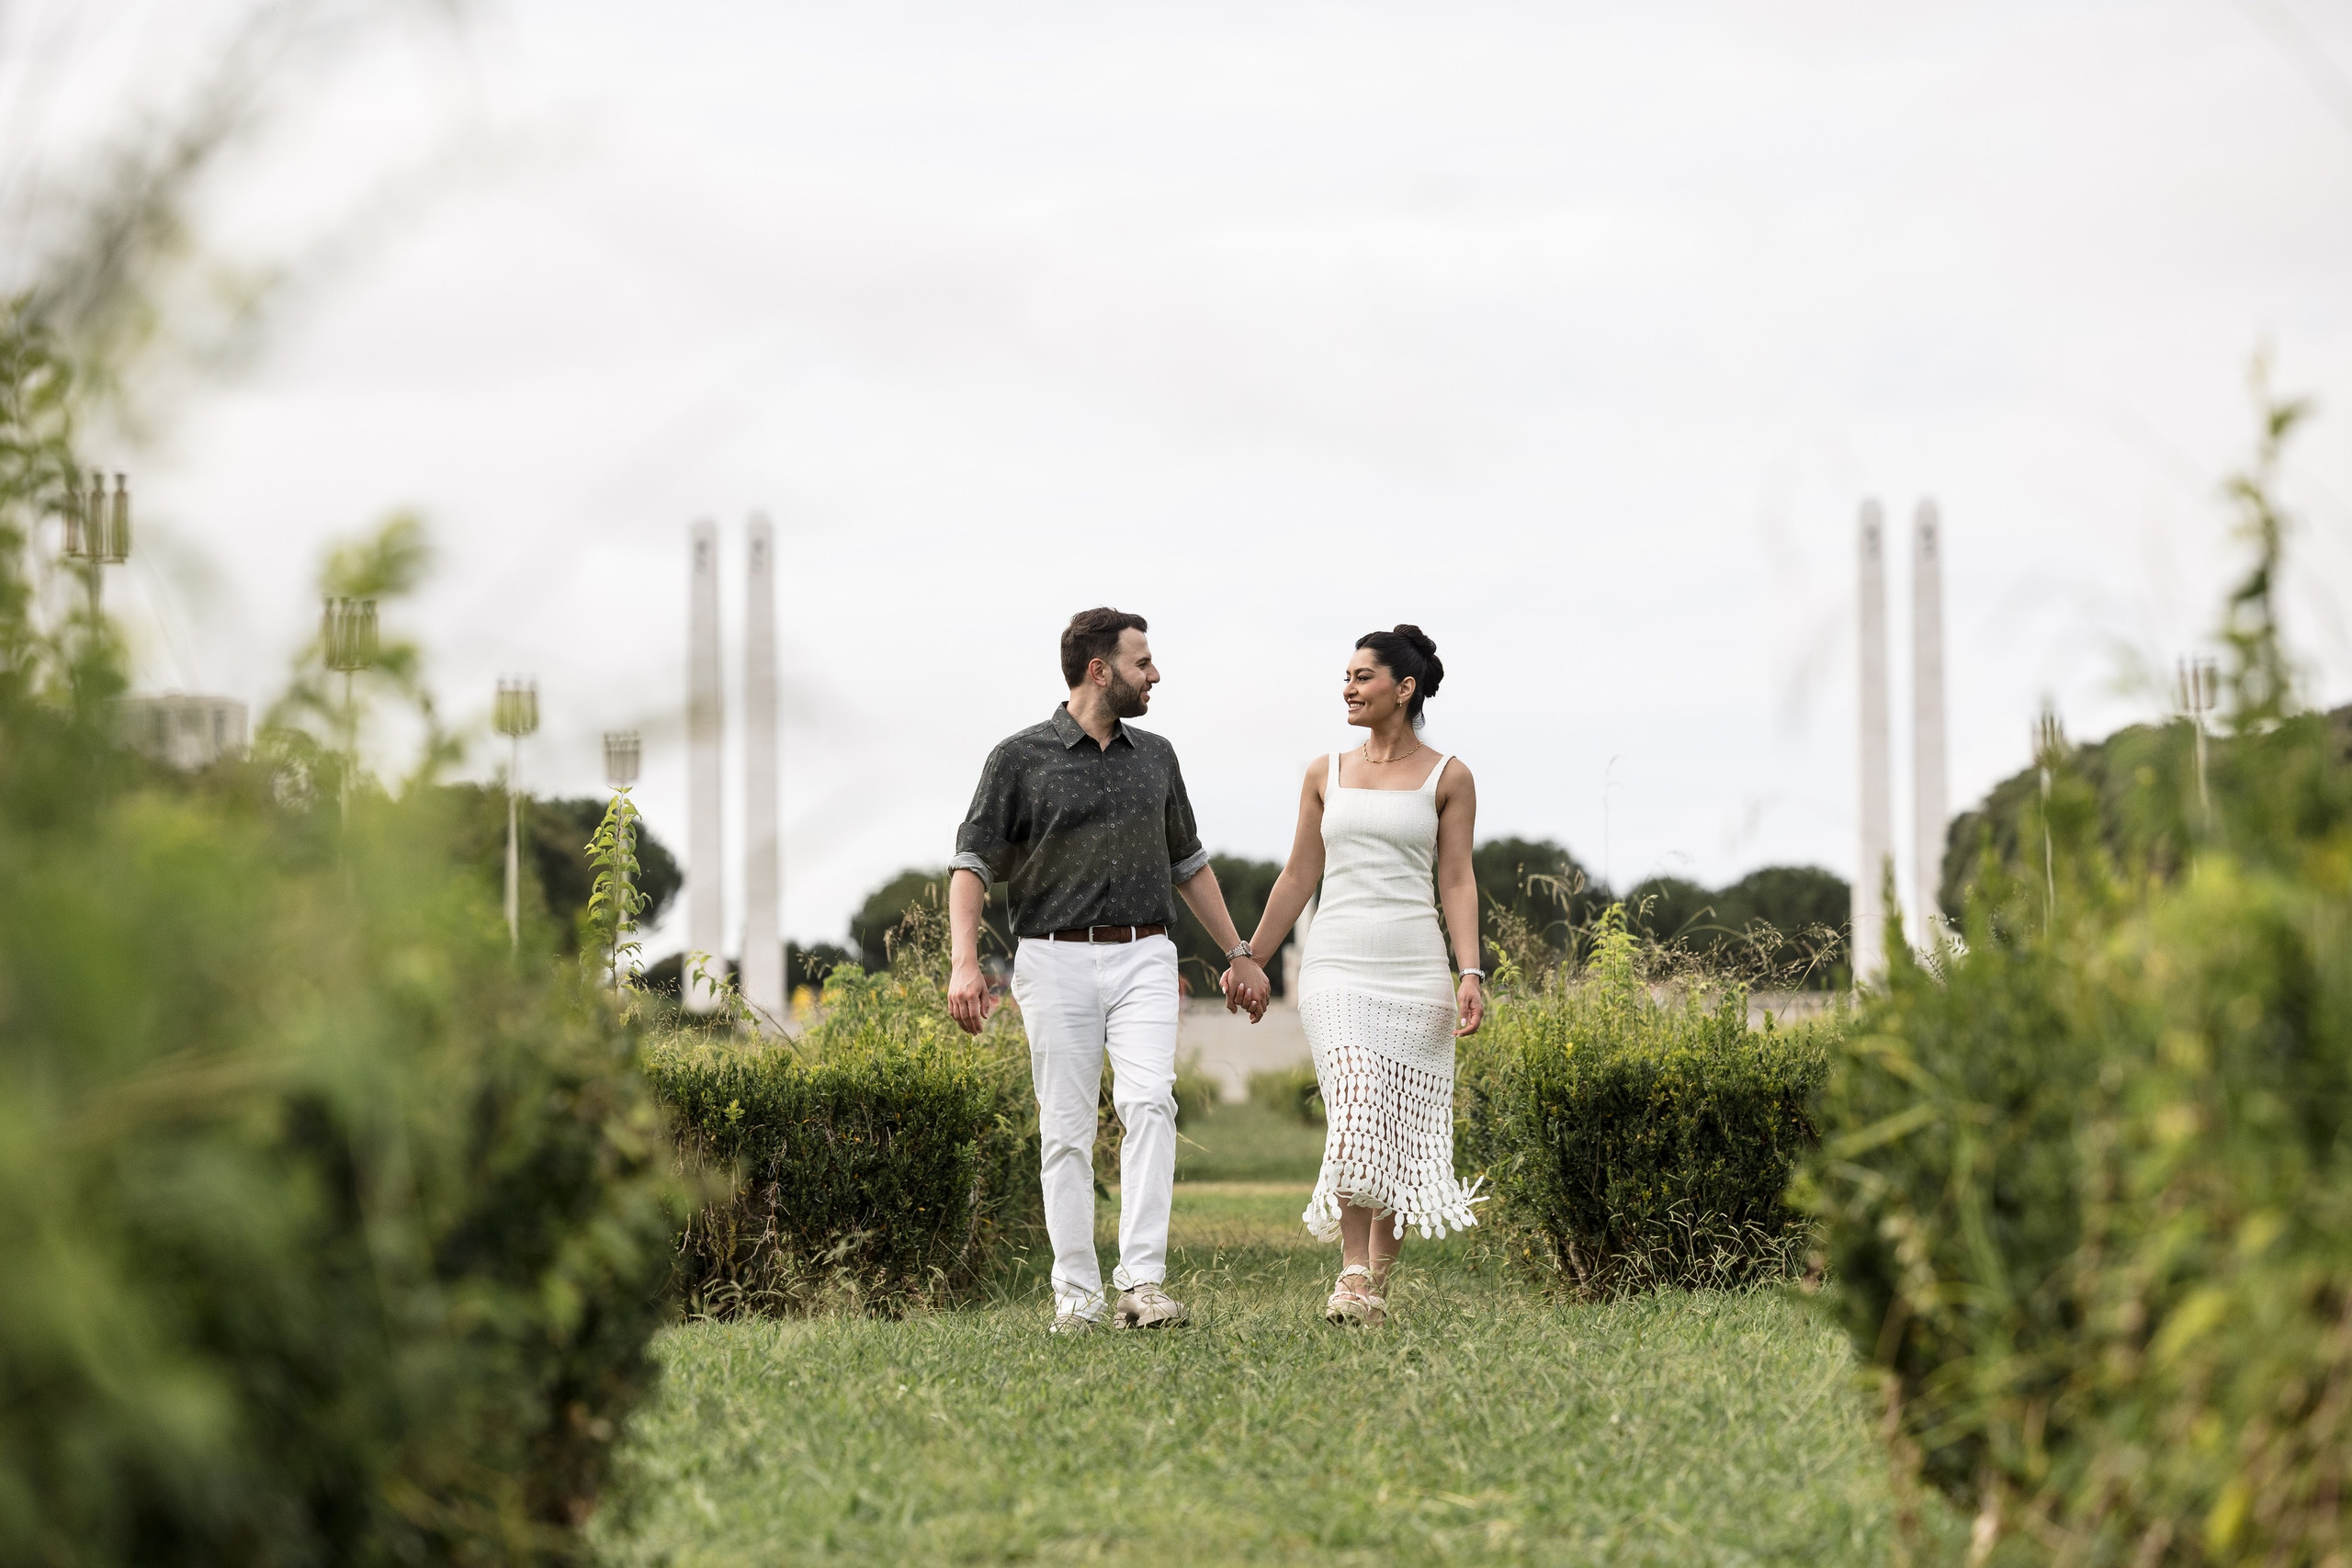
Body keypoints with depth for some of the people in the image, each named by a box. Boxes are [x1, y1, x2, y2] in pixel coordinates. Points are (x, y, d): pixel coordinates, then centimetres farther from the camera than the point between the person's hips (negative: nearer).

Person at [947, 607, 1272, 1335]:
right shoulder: (1022, 759, -1)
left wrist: (1239, 953, 22)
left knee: (1150, 1099, -18)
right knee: (1067, 1131, -1)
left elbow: (1188, 862, 23)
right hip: (1056, 959, -2)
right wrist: (963, 961, -17)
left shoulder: (1155, 756, 13)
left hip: (1143, 957, 2)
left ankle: (1144, 1281, -22)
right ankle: (1076, 1295, 5)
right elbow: (971, 863, -4)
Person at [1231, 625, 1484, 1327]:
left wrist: (1471, 972, -9)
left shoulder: (1447, 777, 5)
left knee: (1401, 1132, 1)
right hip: (1338, 964, 1)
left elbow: (1457, 881, 1)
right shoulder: (1326, 775, 11)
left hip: (1414, 966, -1)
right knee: (1355, 1113, -16)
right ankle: (1353, 1276, -19)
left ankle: (1378, 1280, 13)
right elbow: (1299, 876, 15)